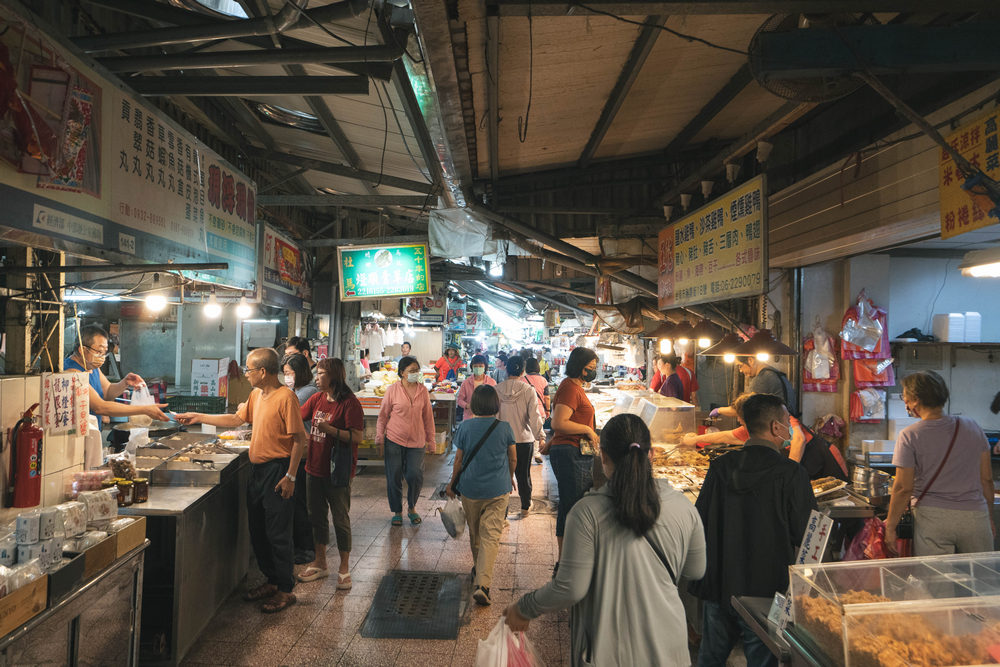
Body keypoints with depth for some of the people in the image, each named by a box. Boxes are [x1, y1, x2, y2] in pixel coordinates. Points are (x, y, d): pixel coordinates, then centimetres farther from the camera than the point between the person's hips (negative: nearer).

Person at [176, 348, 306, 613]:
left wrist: (290, 476, -19)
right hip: (257, 470, 9)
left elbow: (299, 438, -18)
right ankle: (271, 581, 32)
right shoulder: (256, 395, 10)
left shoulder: (285, 396, -18)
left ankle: (285, 590, 14)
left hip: (277, 470, -9)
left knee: (277, 534, 0)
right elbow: (236, 419, 21)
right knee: (258, 532, 16)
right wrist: (199, 417, 17)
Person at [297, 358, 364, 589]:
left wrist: (329, 429, -26)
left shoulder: (350, 403, -16)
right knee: (316, 516, 17)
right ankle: (320, 563, 34)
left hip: (337, 471, -7)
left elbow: (357, 437, -21)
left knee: (340, 519, 4)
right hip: (314, 467, 7)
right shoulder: (317, 399, 6)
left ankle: (344, 568, 19)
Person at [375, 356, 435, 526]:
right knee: (394, 478, 5)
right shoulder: (393, 390, -4)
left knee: (416, 476, -4)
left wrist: (430, 439, 12)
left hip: (416, 442, 1)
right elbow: (383, 415, 2)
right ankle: (397, 512, 26)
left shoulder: (423, 391, 2)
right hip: (394, 441, -1)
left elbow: (428, 416, 10)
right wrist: (379, 439, 2)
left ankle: (412, 508, 23)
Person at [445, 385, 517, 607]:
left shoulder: (464, 427, -6)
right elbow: (513, 459, 5)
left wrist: (452, 484, 14)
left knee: (475, 533, 21)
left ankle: (478, 570, 40)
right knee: (491, 536, -1)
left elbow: (459, 460, 0)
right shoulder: (504, 428, -6)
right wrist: (509, 479, 24)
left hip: (470, 488, 2)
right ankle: (482, 584, -13)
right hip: (497, 490, -1)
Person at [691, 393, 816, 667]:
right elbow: (805, 536, -10)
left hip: (717, 585, 4)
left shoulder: (719, 466, -4)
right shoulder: (791, 474, -16)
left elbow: (700, 522, 1)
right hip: (765, 589, -4)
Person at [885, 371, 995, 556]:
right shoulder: (972, 427, 2)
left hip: (932, 517, -3)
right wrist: (988, 515, 21)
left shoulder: (909, 436, -10)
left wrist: (890, 526, 0)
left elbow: (903, 488, -9)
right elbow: (986, 479, 8)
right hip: (975, 516, 4)